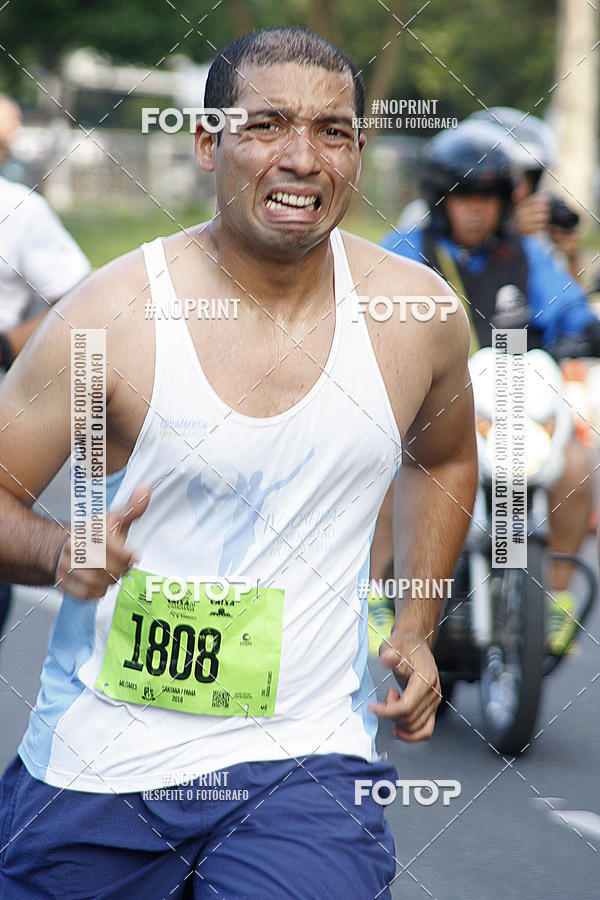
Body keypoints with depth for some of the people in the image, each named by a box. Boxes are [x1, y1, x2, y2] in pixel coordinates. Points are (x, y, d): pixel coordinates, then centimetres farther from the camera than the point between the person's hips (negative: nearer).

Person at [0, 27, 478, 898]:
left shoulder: (415, 314, 0)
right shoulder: (112, 317, -11)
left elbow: (442, 459, 21)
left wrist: (415, 630, 12)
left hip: (302, 761, 1)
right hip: (101, 759, 0)